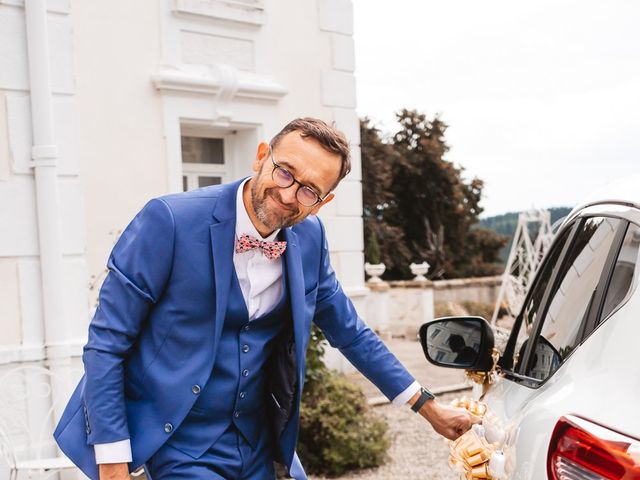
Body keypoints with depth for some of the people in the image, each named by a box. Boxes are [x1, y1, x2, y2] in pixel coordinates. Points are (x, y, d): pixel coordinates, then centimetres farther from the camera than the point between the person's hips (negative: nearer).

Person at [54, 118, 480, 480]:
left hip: (258, 444, 5)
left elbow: (350, 333, 9)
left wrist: (427, 406, 11)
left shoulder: (309, 237, -4)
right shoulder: (170, 221, -20)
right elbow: (107, 342, -15)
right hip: (180, 444, -5)